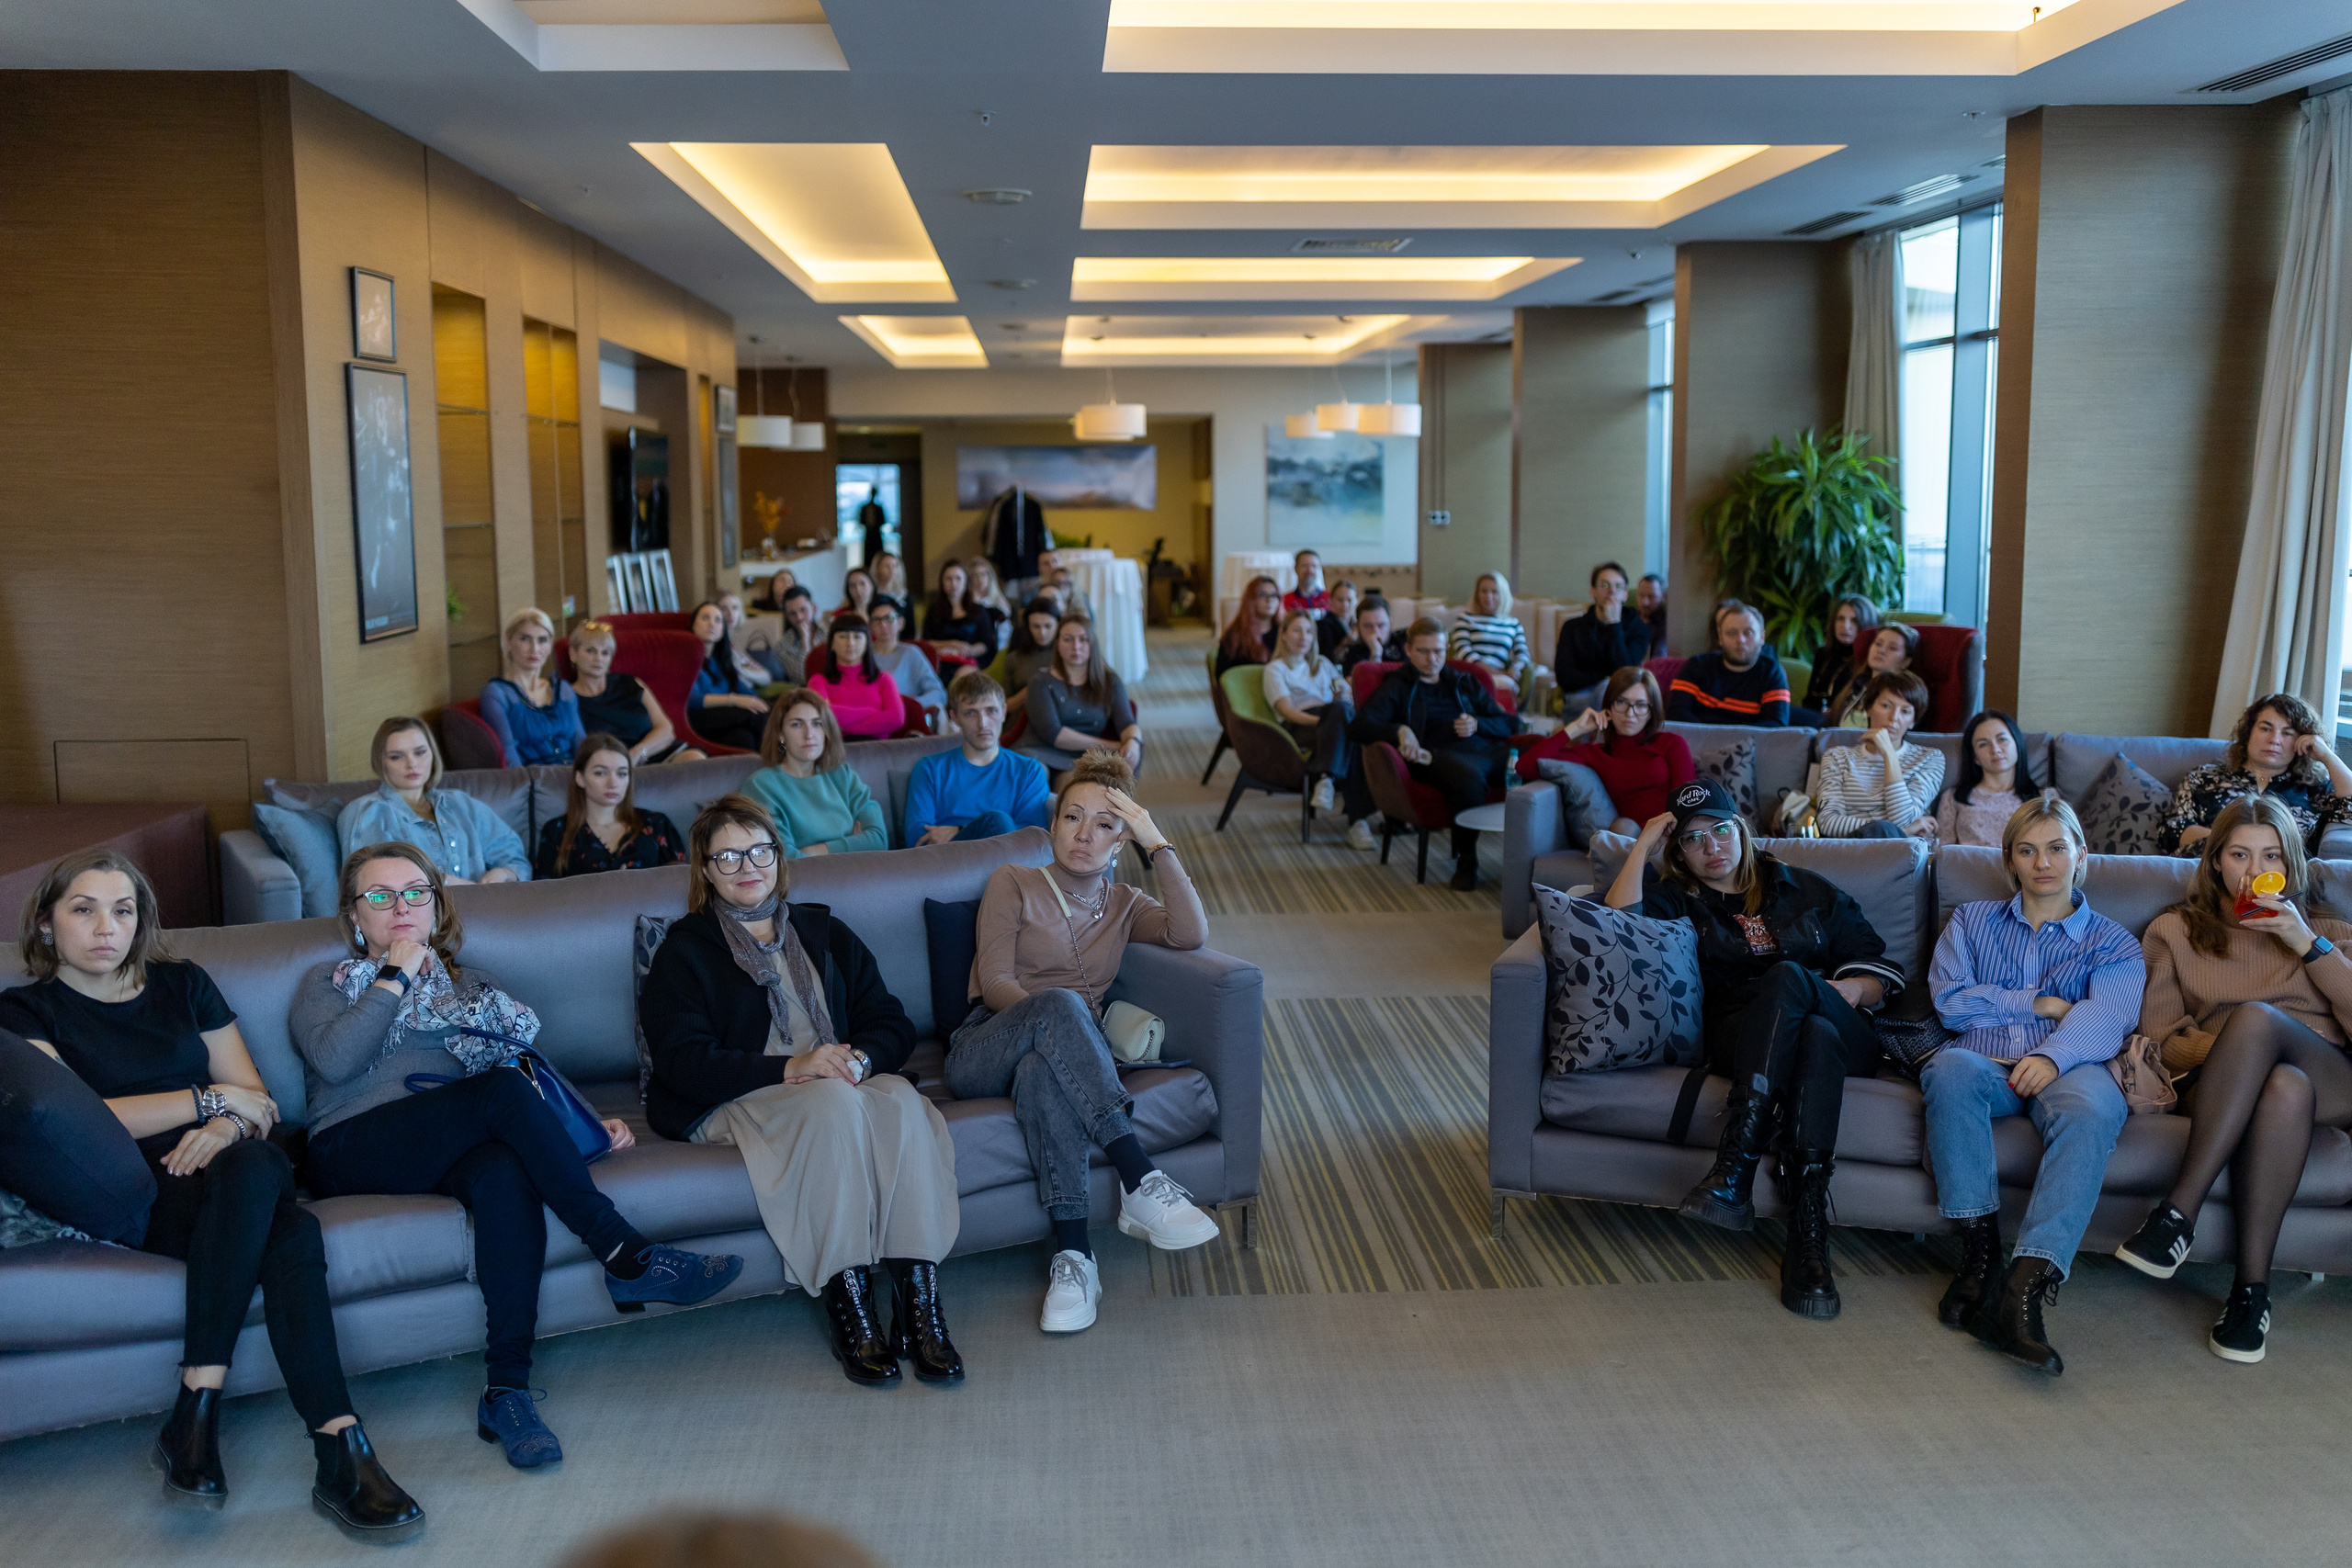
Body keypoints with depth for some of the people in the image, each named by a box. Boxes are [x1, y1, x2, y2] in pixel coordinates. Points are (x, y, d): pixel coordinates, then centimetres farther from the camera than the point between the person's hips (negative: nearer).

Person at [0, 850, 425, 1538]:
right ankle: (341, 1447, -41)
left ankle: (196, 1413, -38)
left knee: (253, 1165, -37)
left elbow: (256, 1100, 16)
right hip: (139, 1197, -4)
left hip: (229, 1166, 4)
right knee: (288, 1232, -36)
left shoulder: (182, 985, 21)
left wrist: (225, 1128, -8)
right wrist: (208, 1099, -5)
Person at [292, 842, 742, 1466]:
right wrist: (394, 977, 2)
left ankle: (507, 1390, -42)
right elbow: (335, 1061, -3)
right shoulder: (328, 982, 21)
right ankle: (625, 1256, -33)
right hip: (355, 1151, -2)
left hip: (454, 1148, 3)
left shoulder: (470, 983, 30)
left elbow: (529, 1060, 19)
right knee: (504, 1090, -32)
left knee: (505, 1173, -38)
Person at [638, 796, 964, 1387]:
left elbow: (892, 1024, 12)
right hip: (735, 1103, -3)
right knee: (836, 1104, -36)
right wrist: (791, 1068, -20)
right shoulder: (685, 949, 9)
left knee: (902, 1101, -31)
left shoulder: (824, 933, 21)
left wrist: (860, 1059, -14)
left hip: (846, 1082, 4)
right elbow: (682, 1061, -7)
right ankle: (847, 1308, -33)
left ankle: (919, 1304, -35)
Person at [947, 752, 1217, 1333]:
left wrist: (1156, 842, 0)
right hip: (983, 1052, -1)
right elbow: (995, 983, 0)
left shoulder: (1125, 904, 22)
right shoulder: (1014, 884, 13)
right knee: (1059, 1005, -38)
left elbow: (1192, 934, -1)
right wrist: (1056, 1015, -19)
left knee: (1041, 1072, -40)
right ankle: (1141, 1180, -42)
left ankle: (1072, 1256, -42)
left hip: (1054, 1056, 1)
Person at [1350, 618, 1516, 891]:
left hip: (1485, 750, 4)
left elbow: (1509, 723, 28)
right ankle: (1466, 859, -22)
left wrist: (1477, 724, 6)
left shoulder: (1466, 683, 33)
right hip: (1439, 754, -4)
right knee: (1469, 778, -43)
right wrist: (1400, 730, -14)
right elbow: (1358, 728, 4)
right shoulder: (1396, 687, 21)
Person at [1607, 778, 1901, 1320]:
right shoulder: (1679, 901, 22)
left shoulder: (1808, 890, 25)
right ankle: (1807, 1245, -47)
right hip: (1740, 1040, -1)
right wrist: (1643, 843, 5)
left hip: (1842, 1036, 1)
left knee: (1787, 977, -36)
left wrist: (1855, 989, -2)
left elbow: (1882, 973, 20)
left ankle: (1732, 1173, -46)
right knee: (1811, 1034, -37)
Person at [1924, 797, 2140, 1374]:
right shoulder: (1972, 922, 27)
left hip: (2066, 1068, -1)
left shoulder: (2114, 944, 22)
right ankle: (1980, 1258, -38)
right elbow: (1949, 1000, 10)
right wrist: (2040, 1004, 4)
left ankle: (2025, 1289, -50)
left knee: (2093, 1106, -38)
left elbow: (2108, 1014, -2)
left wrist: (2054, 1054, -24)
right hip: (1985, 1063, 1)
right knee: (1951, 1068, -38)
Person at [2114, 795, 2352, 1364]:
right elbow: (2160, 1040, 10)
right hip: (2220, 1093, 0)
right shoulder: (2173, 931, 21)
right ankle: (2252, 1286, -39)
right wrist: (2233, 1052, -10)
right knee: (2287, 1086, -40)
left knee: (2254, 1015, -36)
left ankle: (2179, 1212, -38)